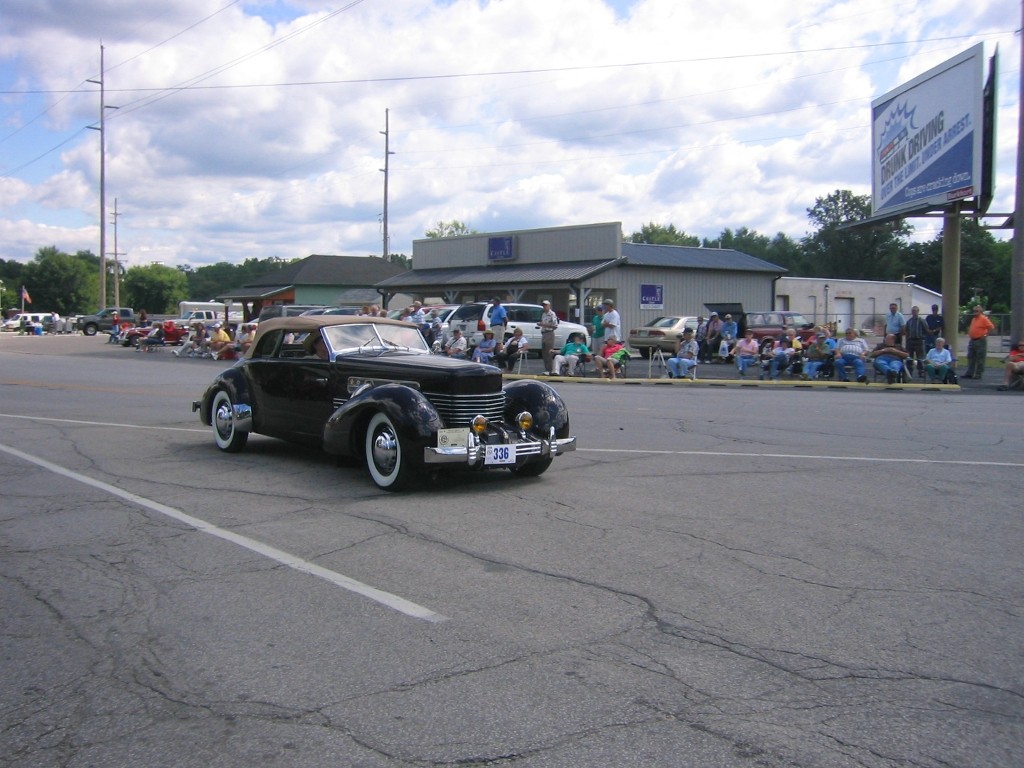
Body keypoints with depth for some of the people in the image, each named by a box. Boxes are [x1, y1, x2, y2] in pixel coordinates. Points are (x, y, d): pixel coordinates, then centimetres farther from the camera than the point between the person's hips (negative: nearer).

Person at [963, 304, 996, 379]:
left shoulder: (984, 319, -9)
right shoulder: (973, 319, 15)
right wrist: (969, 334, 15)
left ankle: (978, 374, 0)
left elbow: (991, 327, -16)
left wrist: (985, 335, -16)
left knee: (980, 358, -3)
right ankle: (969, 373, 12)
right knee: (970, 357, 9)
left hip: (980, 341, -9)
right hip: (972, 341, 9)